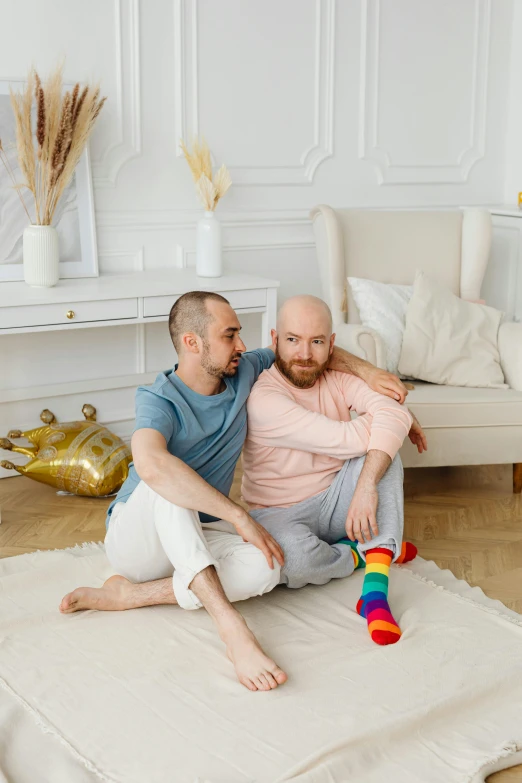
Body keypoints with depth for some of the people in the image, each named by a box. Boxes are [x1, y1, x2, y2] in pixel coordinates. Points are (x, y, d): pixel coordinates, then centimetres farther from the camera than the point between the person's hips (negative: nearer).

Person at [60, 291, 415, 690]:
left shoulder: (242, 373, -2)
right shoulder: (160, 399, -21)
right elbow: (150, 464, -43)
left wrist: (366, 370, -4)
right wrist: (240, 517, -42)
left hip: (198, 539, 5)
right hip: (138, 536, -5)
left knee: (264, 567, -29)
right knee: (166, 480, -39)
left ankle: (131, 593, -20)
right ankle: (231, 626, -45)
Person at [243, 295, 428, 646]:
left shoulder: (338, 378, -5)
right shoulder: (264, 398, -22)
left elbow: (391, 412, -25)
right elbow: (346, 439, -26)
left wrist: (367, 486, -40)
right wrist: (400, 417, -8)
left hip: (337, 502, 5)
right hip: (281, 514, -5)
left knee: (384, 446, -21)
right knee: (294, 559, -40)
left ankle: (375, 590, -29)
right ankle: (363, 553, -2)